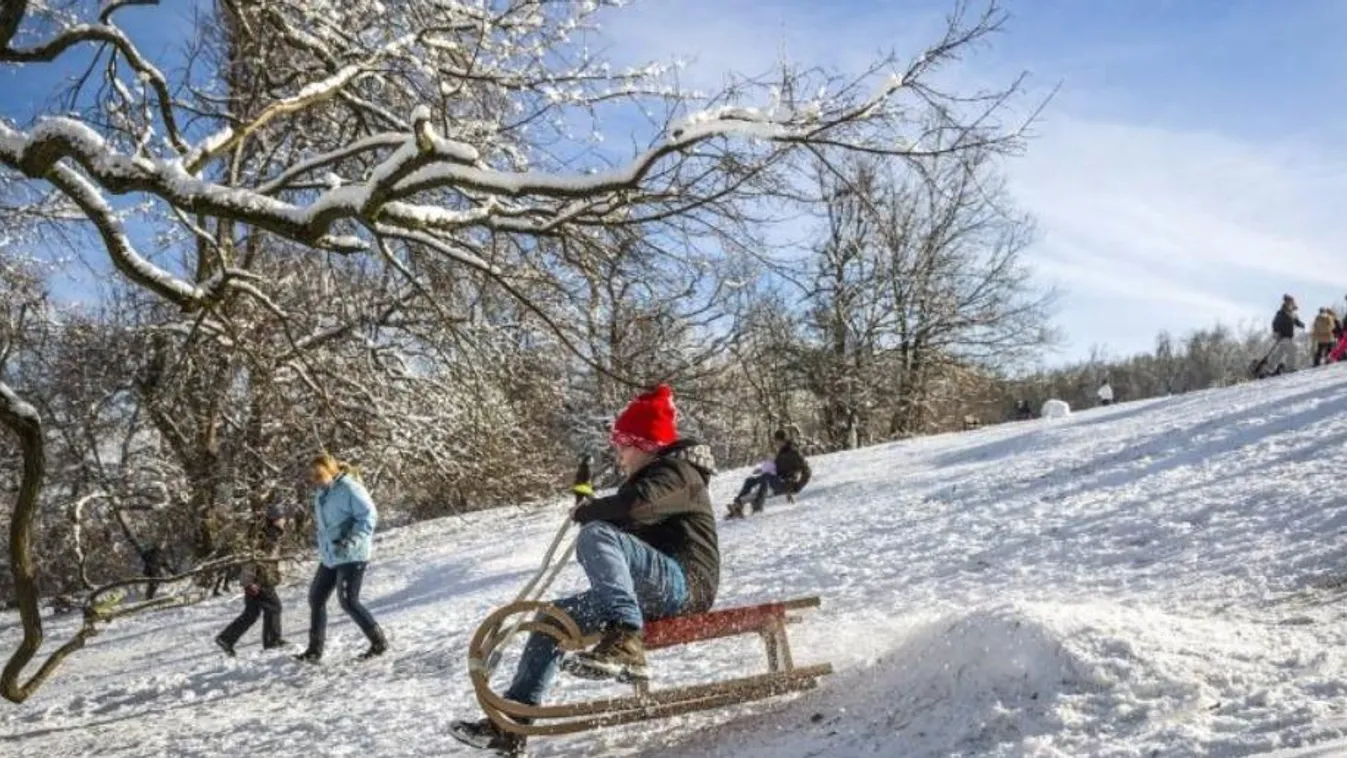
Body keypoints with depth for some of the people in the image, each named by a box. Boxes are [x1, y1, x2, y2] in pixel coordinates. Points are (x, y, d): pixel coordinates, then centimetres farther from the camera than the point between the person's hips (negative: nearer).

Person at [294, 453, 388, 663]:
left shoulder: (349, 489, -15)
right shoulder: (321, 494, 12)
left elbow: (369, 516, -19)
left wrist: (351, 541, -27)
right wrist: (323, 547, 19)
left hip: (351, 556, -10)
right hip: (330, 557, 10)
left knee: (348, 602, -12)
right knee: (316, 598, 12)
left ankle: (379, 642, 0)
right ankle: (315, 649, 23)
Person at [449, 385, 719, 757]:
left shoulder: (679, 472, -6)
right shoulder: (649, 477, 24)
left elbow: (634, 505, -25)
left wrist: (586, 512, -9)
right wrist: (593, 510, 4)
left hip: (685, 584, -10)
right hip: (650, 594, 10)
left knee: (596, 535, -31)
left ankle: (624, 643, -46)